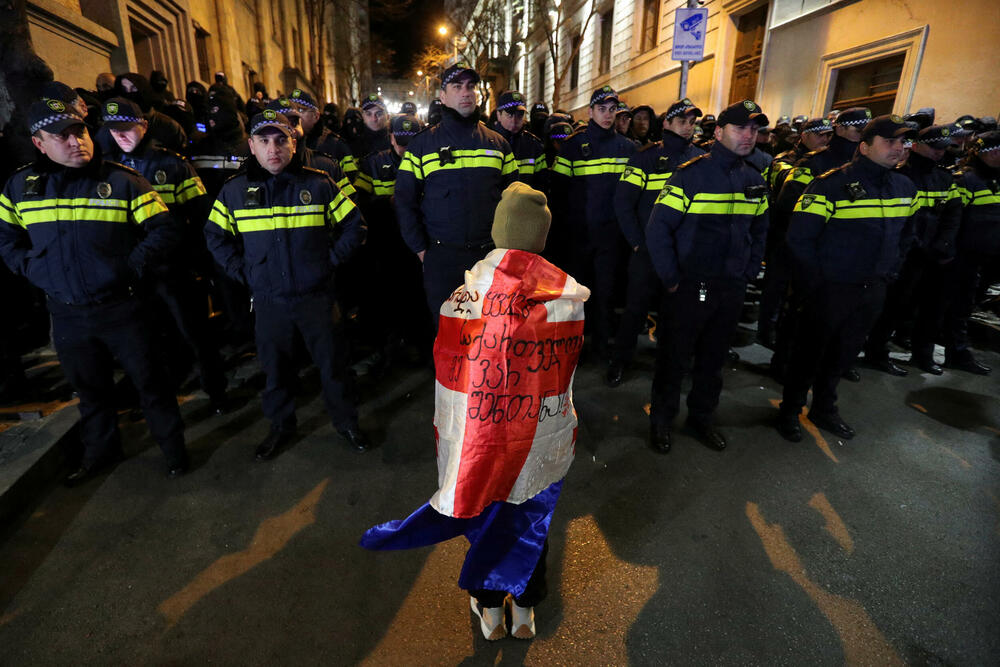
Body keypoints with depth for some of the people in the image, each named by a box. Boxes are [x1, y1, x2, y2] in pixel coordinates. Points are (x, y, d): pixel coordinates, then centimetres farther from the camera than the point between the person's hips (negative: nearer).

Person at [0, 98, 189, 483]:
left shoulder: (122, 180, -7)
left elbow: (163, 231, -8)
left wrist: (131, 267, -14)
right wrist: (33, 269, 1)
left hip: (120, 307, -4)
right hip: (66, 315, 4)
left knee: (148, 382, 5)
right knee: (89, 389, 19)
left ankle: (174, 449, 23)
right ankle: (100, 451, 40)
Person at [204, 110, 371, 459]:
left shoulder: (319, 184, -2)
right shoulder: (234, 190, 3)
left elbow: (354, 226, 3)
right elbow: (216, 237, 14)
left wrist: (330, 259, -4)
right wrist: (242, 270, 2)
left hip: (316, 296, -1)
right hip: (267, 299, 2)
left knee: (332, 362, 7)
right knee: (275, 368, 13)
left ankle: (346, 421, 27)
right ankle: (281, 426, 34)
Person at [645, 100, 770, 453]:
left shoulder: (755, 181, 9)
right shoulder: (691, 174, -10)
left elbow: (759, 232, 19)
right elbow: (658, 228, -13)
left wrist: (748, 274, 9)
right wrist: (670, 278, -13)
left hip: (732, 289, 6)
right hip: (689, 287, -5)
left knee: (713, 358, 16)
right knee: (674, 357, 6)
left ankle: (701, 417, 35)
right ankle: (661, 420, 25)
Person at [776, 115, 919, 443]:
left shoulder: (905, 188, 8)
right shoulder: (832, 183, -15)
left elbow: (905, 234, 22)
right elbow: (799, 237, -18)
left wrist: (890, 271, 14)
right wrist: (814, 283, -14)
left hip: (873, 290, 7)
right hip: (831, 289, -7)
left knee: (845, 353, 18)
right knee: (810, 352, 6)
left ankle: (824, 408, 36)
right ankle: (790, 410, 23)